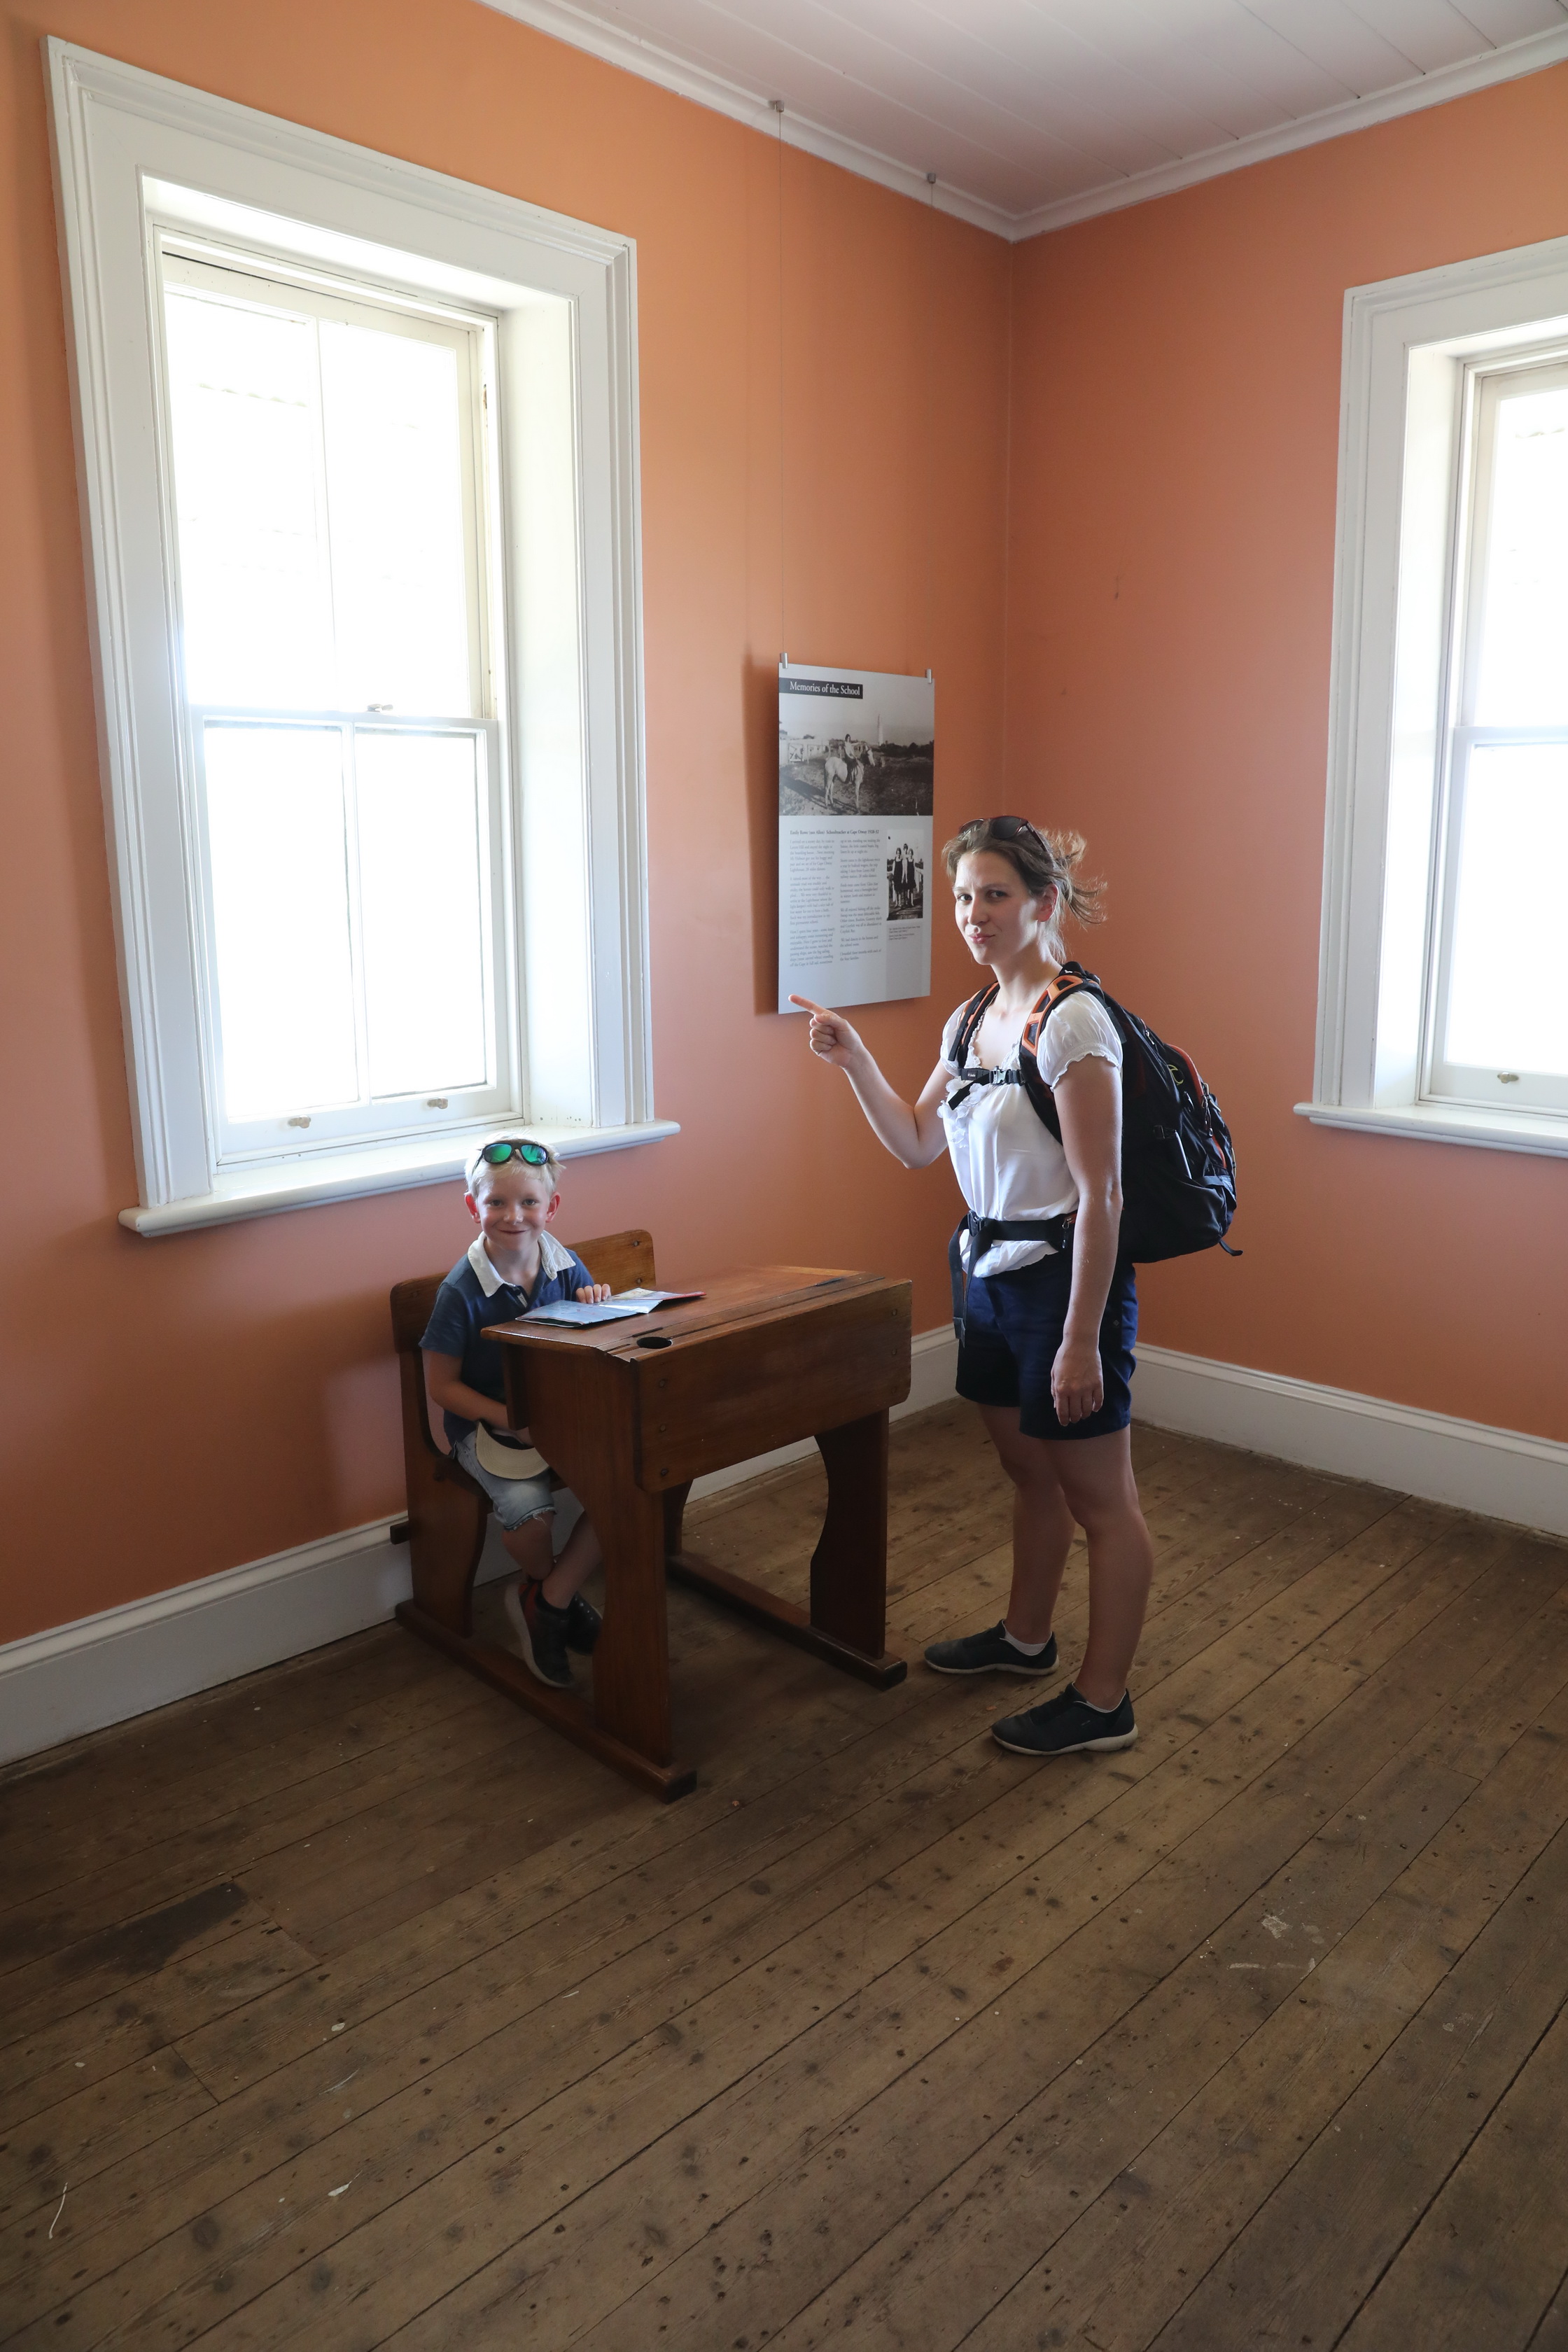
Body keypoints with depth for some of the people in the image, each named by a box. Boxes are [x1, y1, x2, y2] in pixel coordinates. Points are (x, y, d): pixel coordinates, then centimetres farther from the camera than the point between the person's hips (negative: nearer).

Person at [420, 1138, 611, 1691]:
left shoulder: (562, 1264, -2)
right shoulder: (461, 1290, -16)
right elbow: (441, 1384, -11)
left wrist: (597, 1301, -14)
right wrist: (512, 1419, -20)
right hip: (487, 1425, -4)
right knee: (528, 1509, -29)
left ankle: (544, 1598, 1)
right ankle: (563, 1594, 9)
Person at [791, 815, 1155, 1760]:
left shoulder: (1074, 1022, -18)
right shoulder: (971, 1022, 8)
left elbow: (1100, 1196, -21)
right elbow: (918, 1143, 16)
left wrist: (1081, 1341, -22)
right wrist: (854, 1059, 3)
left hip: (1065, 1280, -8)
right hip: (991, 1278, 8)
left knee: (1099, 1497, 6)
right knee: (1030, 1473, 23)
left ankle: (1104, 1701, 19)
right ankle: (1027, 1638, 42)